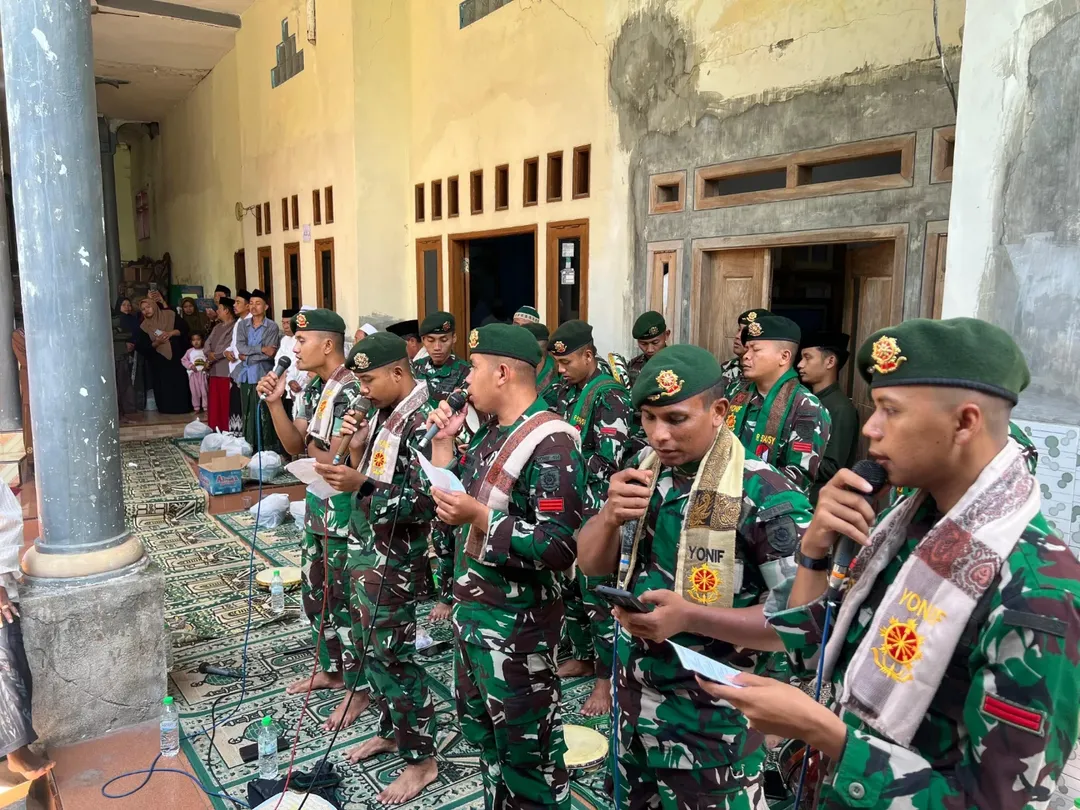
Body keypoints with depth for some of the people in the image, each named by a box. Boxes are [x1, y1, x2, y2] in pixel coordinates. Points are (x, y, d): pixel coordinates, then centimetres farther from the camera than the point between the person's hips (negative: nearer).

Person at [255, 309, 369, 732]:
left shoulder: (351, 391, -21)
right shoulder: (313, 388, 8)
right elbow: (294, 445, 6)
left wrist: (312, 448, -9)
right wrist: (275, 404, -5)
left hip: (344, 508, -9)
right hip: (317, 503, 9)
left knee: (344, 600, 3)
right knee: (314, 592, 20)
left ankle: (358, 689, 19)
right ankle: (330, 669, 39)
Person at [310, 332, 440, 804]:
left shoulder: (422, 421, -20)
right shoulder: (382, 415, 8)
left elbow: (423, 503, -23)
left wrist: (361, 483, -30)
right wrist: (356, 450, -4)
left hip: (394, 559, -9)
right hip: (365, 548, 9)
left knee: (392, 656, 1)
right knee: (370, 647, 18)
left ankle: (421, 758, 18)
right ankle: (390, 730, 37)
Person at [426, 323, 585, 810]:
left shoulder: (550, 444, -21)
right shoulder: (491, 431, 7)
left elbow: (560, 547, -27)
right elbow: (448, 501, 12)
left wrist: (480, 518, -28)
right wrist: (443, 442, 2)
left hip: (516, 621, -9)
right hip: (470, 609, 9)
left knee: (525, 747, 9)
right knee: (479, 727, 26)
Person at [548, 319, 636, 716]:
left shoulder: (610, 396, -14)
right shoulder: (564, 392, 10)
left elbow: (608, 459, -21)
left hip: (595, 512, -8)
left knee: (598, 594, -1)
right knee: (570, 586, 17)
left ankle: (607, 679, 12)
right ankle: (583, 656, 35)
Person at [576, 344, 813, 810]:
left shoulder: (766, 495, -22)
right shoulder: (641, 470, -2)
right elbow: (591, 565, 2)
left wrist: (690, 615, -30)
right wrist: (610, 514, -20)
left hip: (711, 719, -6)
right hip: (632, 701, 6)